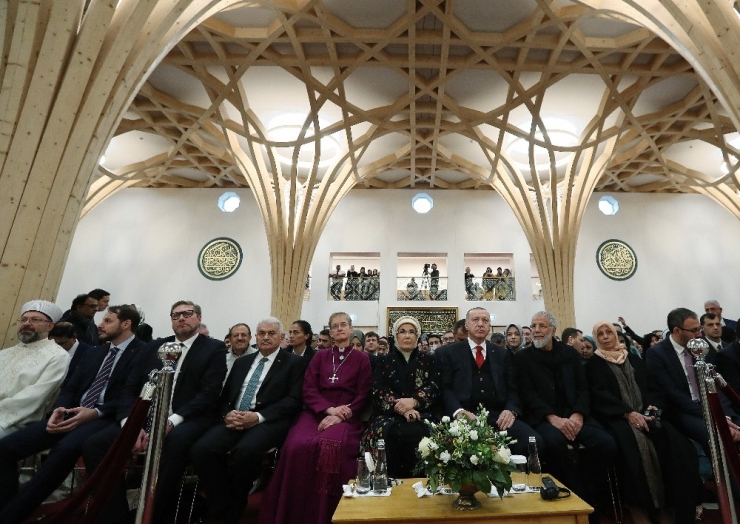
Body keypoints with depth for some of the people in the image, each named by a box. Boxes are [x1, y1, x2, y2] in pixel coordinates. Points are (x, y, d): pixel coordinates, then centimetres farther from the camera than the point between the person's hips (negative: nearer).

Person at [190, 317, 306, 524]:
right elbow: (225, 395, 18)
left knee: (244, 451, -33)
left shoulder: (294, 362, 4)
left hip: (268, 421, -4)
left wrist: (258, 417, -18)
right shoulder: (242, 362, 21)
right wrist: (227, 414, -6)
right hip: (235, 419, 5)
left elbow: (293, 400, -7)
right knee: (201, 450, -23)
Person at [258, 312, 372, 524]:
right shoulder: (319, 357, 16)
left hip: (346, 416, -2)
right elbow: (308, 390, 6)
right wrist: (329, 408, -12)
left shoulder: (362, 358, 8)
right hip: (316, 412, 2)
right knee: (297, 445, -29)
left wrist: (339, 416, -14)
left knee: (331, 446, -35)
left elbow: (363, 396, 1)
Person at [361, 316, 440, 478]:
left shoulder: (428, 359, 14)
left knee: (415, 433, -33)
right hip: (390, 415, 0)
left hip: (420, 414, 0)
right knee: (390, 433, -33)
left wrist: (413, 401, -17)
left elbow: (435, 387, 1)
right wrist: (401, 408, -17)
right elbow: (379, 391, 0)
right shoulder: (383, 361, 13)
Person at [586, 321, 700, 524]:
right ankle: (646, 505, -21)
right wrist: (628, 412, -19)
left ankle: (680, 504, -17)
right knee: (633, 440, -34)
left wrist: (652, 405, -8)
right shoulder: (594, 364, 5)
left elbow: (647, 386, 13)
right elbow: (600, 395, -7)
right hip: (616, 417, -4)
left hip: (643, 412, 4)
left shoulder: (634, 359, 18)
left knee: (669, 435, -27)